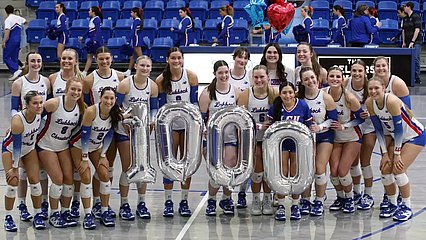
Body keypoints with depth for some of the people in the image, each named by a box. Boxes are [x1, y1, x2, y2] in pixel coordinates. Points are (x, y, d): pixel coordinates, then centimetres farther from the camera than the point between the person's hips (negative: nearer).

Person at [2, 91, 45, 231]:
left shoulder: (40, 113, -24)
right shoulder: (18, 121, -37)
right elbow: (16, 146, -28)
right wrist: (14, 168, -19)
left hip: (29, 148, 5)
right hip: (10, 148, -4)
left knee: (35, 180, -2)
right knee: (13, 182, -13)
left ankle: (38, 216, 10)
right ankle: (8, 217, 2)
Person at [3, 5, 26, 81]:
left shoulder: (8, 20, -13)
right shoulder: (18, 18, 8)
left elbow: (7, 31, -22)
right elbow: (25, 21, 30)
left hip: (11, 41, -7)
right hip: (18, 40, 7)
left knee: (6, 57, -2)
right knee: (14, 57, 14)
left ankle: (16, 70, -17)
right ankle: (15, 74, 12)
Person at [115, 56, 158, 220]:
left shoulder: (153, 86, -3)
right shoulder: (125, 84, -15)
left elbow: (154, 108, 6)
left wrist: (152, 120, -12)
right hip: (125, 130, -3)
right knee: (127, 168, 0)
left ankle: (141, 203, 18)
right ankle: (124, 205, 10)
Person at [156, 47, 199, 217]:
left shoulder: (191, 76, -6)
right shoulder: (161, 80, -6)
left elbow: (194, 101, -1)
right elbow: (161, 106, -2)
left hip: (188, 124, 1)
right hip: (170, 125, -1)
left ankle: (184, 201, 14)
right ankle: (168, 202, 8)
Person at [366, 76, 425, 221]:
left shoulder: (391, 101, -30)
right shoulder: (370, 103, -10)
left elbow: (399, 129, -25)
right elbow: (379, 130, -2)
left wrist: (397, 154, -18)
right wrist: (385, 153, -5)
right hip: (397, 137, 7)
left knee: (398, 169, -15)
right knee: (385, 169, -3)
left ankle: (407, 207, 0)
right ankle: (393, 204, 16)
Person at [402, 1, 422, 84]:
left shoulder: (416, 17, -7)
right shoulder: (405, 18, 14)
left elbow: (417, 30, -14)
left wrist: (412, 41, -18)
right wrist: (404, 42, 12)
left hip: (416, 42, -7)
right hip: (408, 43, 7)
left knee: (415, 59, -13)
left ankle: (417, 78, -12)